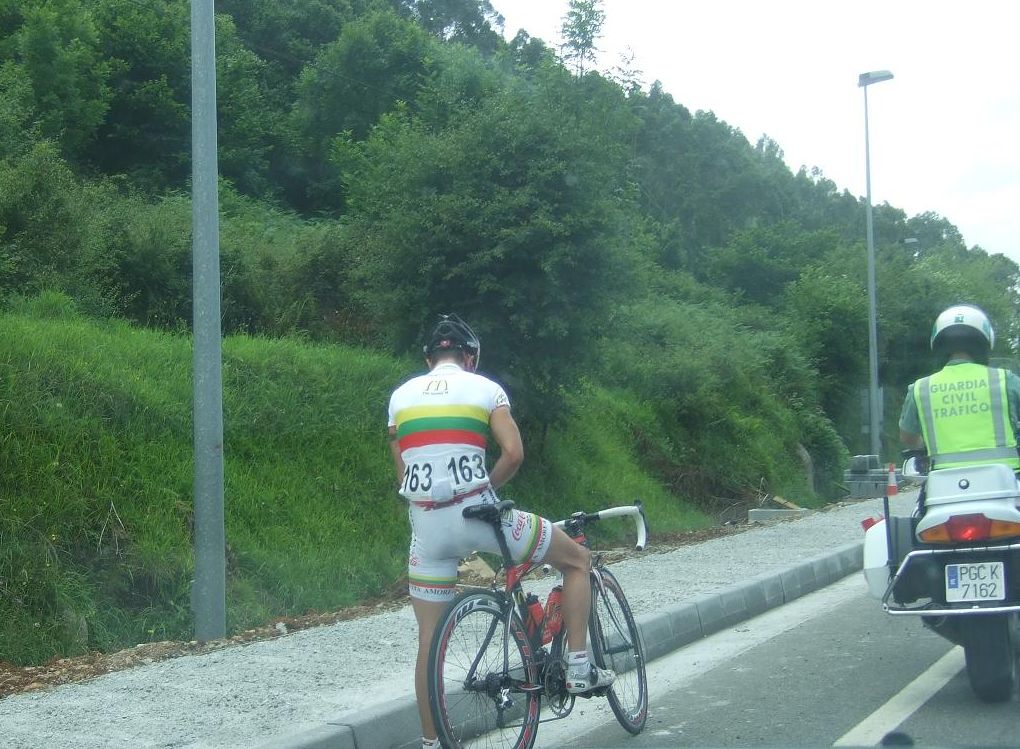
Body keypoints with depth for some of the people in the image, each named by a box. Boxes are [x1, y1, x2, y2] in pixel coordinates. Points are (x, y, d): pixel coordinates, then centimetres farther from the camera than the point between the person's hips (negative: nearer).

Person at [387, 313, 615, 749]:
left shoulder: (401, 396, 13)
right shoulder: (485, 389, 4)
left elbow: (402, 474, 13)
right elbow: (514, 454, -7)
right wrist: (483, 487, 8)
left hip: (426, 525, 4)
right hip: (476, 515, -3)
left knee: (430, 639, 12)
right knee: (578, 559, 17)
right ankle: (578, 668, 13)